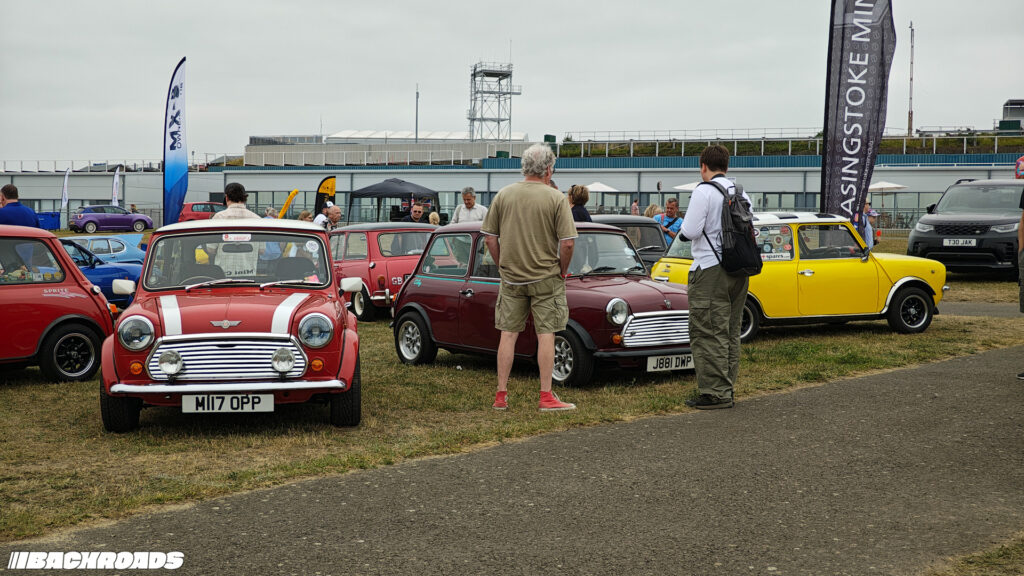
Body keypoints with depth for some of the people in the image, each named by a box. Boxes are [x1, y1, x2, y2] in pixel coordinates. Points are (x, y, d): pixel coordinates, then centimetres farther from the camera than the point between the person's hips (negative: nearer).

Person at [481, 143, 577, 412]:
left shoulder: (503, 195, 0)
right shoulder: (556, 198, -10)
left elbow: (489, 238, 2)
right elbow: (567, 242, -14)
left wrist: (503, 266, 13)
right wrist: (562, 271, 2)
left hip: (510, 277, 3)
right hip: (545, 277, -3)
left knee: (508, 334, 8)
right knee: (545, 335, 3)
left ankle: (501, 395, 12)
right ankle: (546, 397, 6)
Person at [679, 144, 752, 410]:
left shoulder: (704, 191, -11)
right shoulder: (741, 193, 11)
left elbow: (690, 231, -16)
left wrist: (683, 227, 6)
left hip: (711, 270, -8)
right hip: (739, 269, 8)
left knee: (709, 333, -6)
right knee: (731, 332, 14)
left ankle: (714, 393, -8)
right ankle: (727, 388, 19)